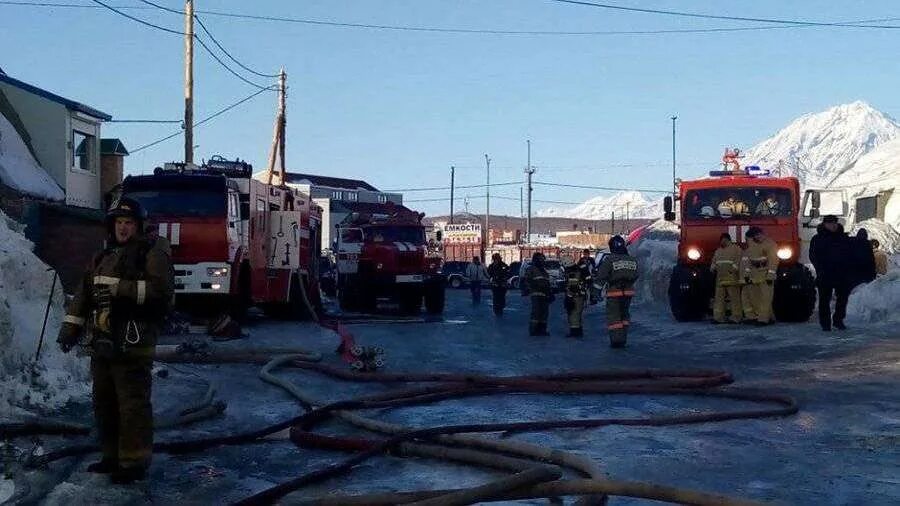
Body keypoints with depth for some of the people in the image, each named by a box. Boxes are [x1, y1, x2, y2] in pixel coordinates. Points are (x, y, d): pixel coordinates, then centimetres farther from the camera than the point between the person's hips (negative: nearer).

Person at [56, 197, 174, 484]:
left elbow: (162, 289, -17)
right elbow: (84, 293, 21)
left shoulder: (151, 253, -3)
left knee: (133, 404, -7)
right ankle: (112, 456, 26)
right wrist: (70, 326, 13)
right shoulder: (104, 256, 21)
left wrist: (122, 288, -20)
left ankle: (135, 462, 0)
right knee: (104, 402, 15)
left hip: (132, 345, -8)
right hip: (102, 343, 8)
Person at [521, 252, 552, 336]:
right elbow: (525, 280, -7)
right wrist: (526, 289, -17)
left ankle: (542, 329, 14)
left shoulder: (544, 270, 25)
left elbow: (548, 283, 30)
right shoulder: (530, 269, 0)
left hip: (545, 295, 8)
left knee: (544, 313, 7)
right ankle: (533, 330, -9)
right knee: (536, 312, -12)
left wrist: (551, 293, 26)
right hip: (536, 294, -8)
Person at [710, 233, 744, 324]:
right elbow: (714, 261, 31)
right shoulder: (718, 251, 23)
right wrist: (713, 268, 12)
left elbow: (741, 260, -8)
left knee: (734, 298, -5)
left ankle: (736, 317, -1)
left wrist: (734, 268, -18)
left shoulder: (736, 249, 2)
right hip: (720, 278, 7)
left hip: (732, 278, -6)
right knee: (719, 298, 3)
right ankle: (718, 317, 4)